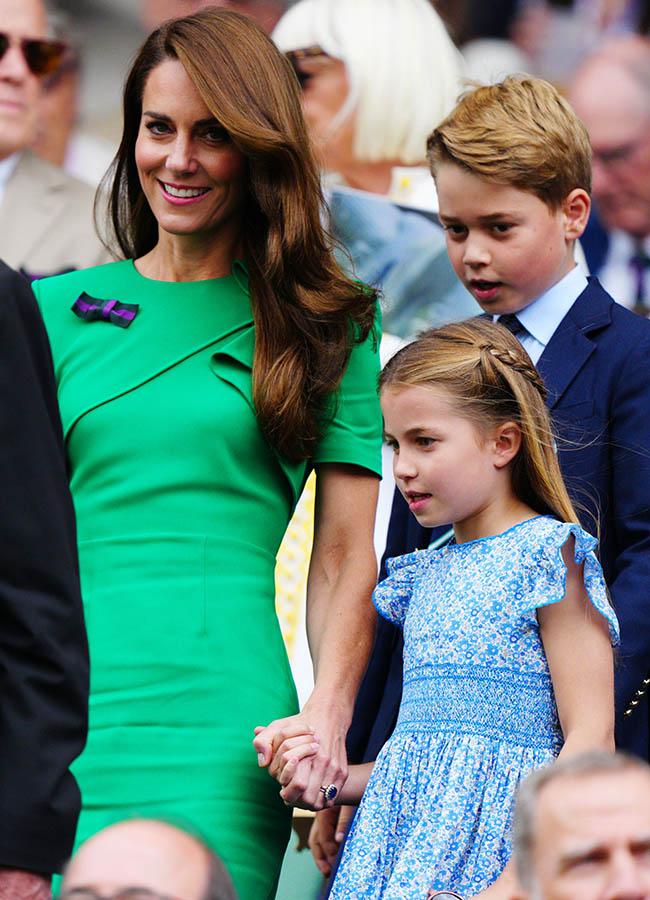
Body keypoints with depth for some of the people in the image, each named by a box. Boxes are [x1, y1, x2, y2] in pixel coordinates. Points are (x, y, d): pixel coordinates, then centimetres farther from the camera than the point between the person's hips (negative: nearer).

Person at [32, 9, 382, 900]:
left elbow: (346, 558, 4)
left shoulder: (328, 325, 8)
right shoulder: (54, 311, 13)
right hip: (59, 717, 2)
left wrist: (327, 716, -10)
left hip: (220, 723, -2)